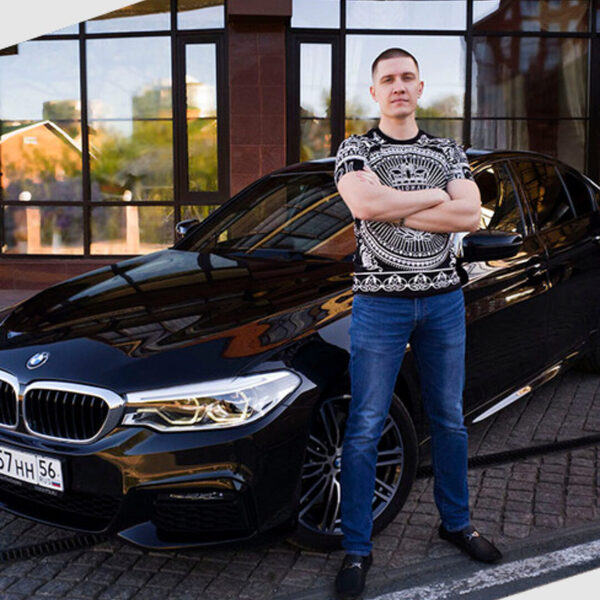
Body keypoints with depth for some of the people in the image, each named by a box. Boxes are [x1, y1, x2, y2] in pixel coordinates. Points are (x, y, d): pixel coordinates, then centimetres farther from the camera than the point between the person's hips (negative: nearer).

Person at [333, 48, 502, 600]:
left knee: (449, 420, 14)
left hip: (443, 297, 4)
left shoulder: (448, 152, 10)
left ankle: (456, 523, 33)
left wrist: (394, 210, -12)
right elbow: (364, 204, -19)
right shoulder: (357, 150, 2)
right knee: (365, 429, -1)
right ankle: (357, 549, 9)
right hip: (380, 301, -3)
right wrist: (435, 197, -10)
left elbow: (471, 215, -6)